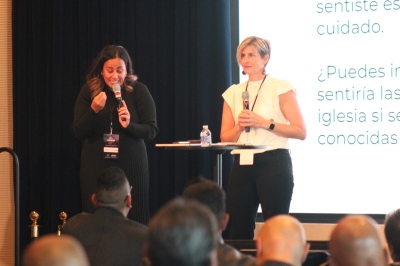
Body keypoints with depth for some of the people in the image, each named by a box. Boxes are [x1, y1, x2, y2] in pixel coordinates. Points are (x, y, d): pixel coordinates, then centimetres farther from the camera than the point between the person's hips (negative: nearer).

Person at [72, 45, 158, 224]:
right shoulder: (89, 91, 1)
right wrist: (93, 110, -17)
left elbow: (152, 130, -3)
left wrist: (129, 125, -21)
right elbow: (78, 132, -1)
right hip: (96, 167, 1)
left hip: (131, 166, -1)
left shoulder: (138, 91, -3)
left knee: (133, 220, 0)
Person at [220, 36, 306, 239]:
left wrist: (265, 123, -13)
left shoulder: (280, 88, 0)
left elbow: (300, 131, -6)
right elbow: (225, 137, 12)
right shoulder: (233, 93, 14)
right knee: (239, 230, 4)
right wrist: (240, 127, -8)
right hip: (242, 166, 5)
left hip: (273, 163, -5)